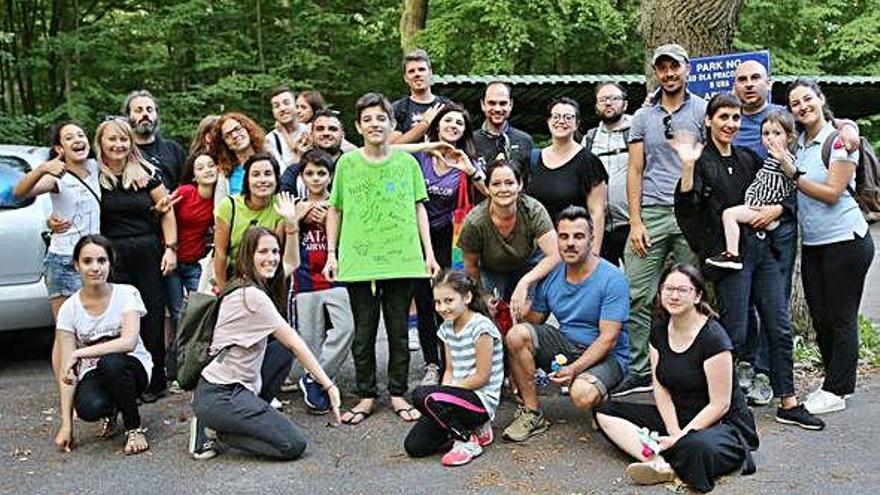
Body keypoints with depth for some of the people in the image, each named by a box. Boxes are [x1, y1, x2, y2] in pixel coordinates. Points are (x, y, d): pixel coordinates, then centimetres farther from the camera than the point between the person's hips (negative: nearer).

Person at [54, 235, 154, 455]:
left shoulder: (126, 294, -12)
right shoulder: (69, 309, -7)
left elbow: (129, 342, -27)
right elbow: (66, 370, -10)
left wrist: (79, 353, -30)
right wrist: (66, 424, -15)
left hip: (132, 369, -1)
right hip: (92, 374, 2)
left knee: (111, 362, -37)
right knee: (89, 408, -32)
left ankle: (134, 428, -13)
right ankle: (110, 413, 7)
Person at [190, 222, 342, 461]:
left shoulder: (248, 284, 8)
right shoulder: (252, 296, -19)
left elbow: (291, 264, 24)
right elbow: (294, 342, -16)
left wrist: (291, 224, 11)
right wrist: (329, 385, -12)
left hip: (237, 385, 9)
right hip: (218, 397, -9)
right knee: (294, 445, -11)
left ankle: (253, 416, 12)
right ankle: (219, 433, 0)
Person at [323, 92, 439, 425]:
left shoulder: (407, 162, 5)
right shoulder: (346, 163, 3)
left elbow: (419, 209, 8)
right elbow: (335, 211, 9)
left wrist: (429, 253, 4)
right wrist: (331, 254, 4)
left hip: (401, 259, 1)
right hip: (358, 260, 0)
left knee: (398, 331, 9)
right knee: (364, 332, 8)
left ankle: (398, 394, 22)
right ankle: (366, 395, 21)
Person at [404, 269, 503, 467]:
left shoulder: (481, 327, -16)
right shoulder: (447, 327, 9)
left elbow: (482, 377, -15)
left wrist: (447, 390, -12)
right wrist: (443, 391, -7)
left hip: (483, 400, -8)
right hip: (460, 395, 8)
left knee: (421, 395, -29)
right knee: (414, 446, -4)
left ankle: (467, 441, -9)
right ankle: (472, 426, 11)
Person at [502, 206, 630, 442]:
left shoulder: (612, 278, -16)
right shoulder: (551, 275, 0)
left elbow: (608, 339, -19)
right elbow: (532, 321, 5)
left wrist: (574, 368, -29)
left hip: (606, 356, -5)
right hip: (566, 345, 5)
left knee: (582, 394, -36)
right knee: (517, 334, -19)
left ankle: (600, 399, 5)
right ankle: (532, 413, -9)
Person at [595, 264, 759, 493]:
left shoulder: (714, 338, -20)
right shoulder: (659, 332, 2)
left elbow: (719, 405, -18)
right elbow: (660, 388, 2)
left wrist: (680, 437, -19)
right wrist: (673, 431, -13)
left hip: (723, 423, -8)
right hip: (676, 416, 8)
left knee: (696, 448, -44)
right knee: (605, 412, -8)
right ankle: (659, 464, -26)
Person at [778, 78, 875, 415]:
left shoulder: (840, 140, -9)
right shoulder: (798, 144, 10)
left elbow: (832, 193, -15)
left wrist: (792, 173, -20)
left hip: (846, 239, -7)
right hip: (812, 244, 7)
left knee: (841, 319, 0)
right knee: (820, 319, 11)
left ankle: (836, 392, 9)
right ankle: (837, 383, 25)